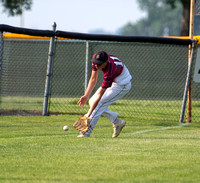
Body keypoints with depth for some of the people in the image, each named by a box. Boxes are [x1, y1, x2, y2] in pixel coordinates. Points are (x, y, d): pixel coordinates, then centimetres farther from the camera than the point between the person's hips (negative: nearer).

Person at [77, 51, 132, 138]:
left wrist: (89, 114, -34)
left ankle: (86, 133, -16)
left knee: (100, 103, -20)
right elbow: (93, 79, -7)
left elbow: (100, 94, -36)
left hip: (123, 85, -8)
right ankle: (117, 122, 13)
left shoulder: (110, 70, -40)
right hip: (113, 82, 8)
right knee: (92, 102, 2)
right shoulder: (96, 58, -21)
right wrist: (86, 96, -15)